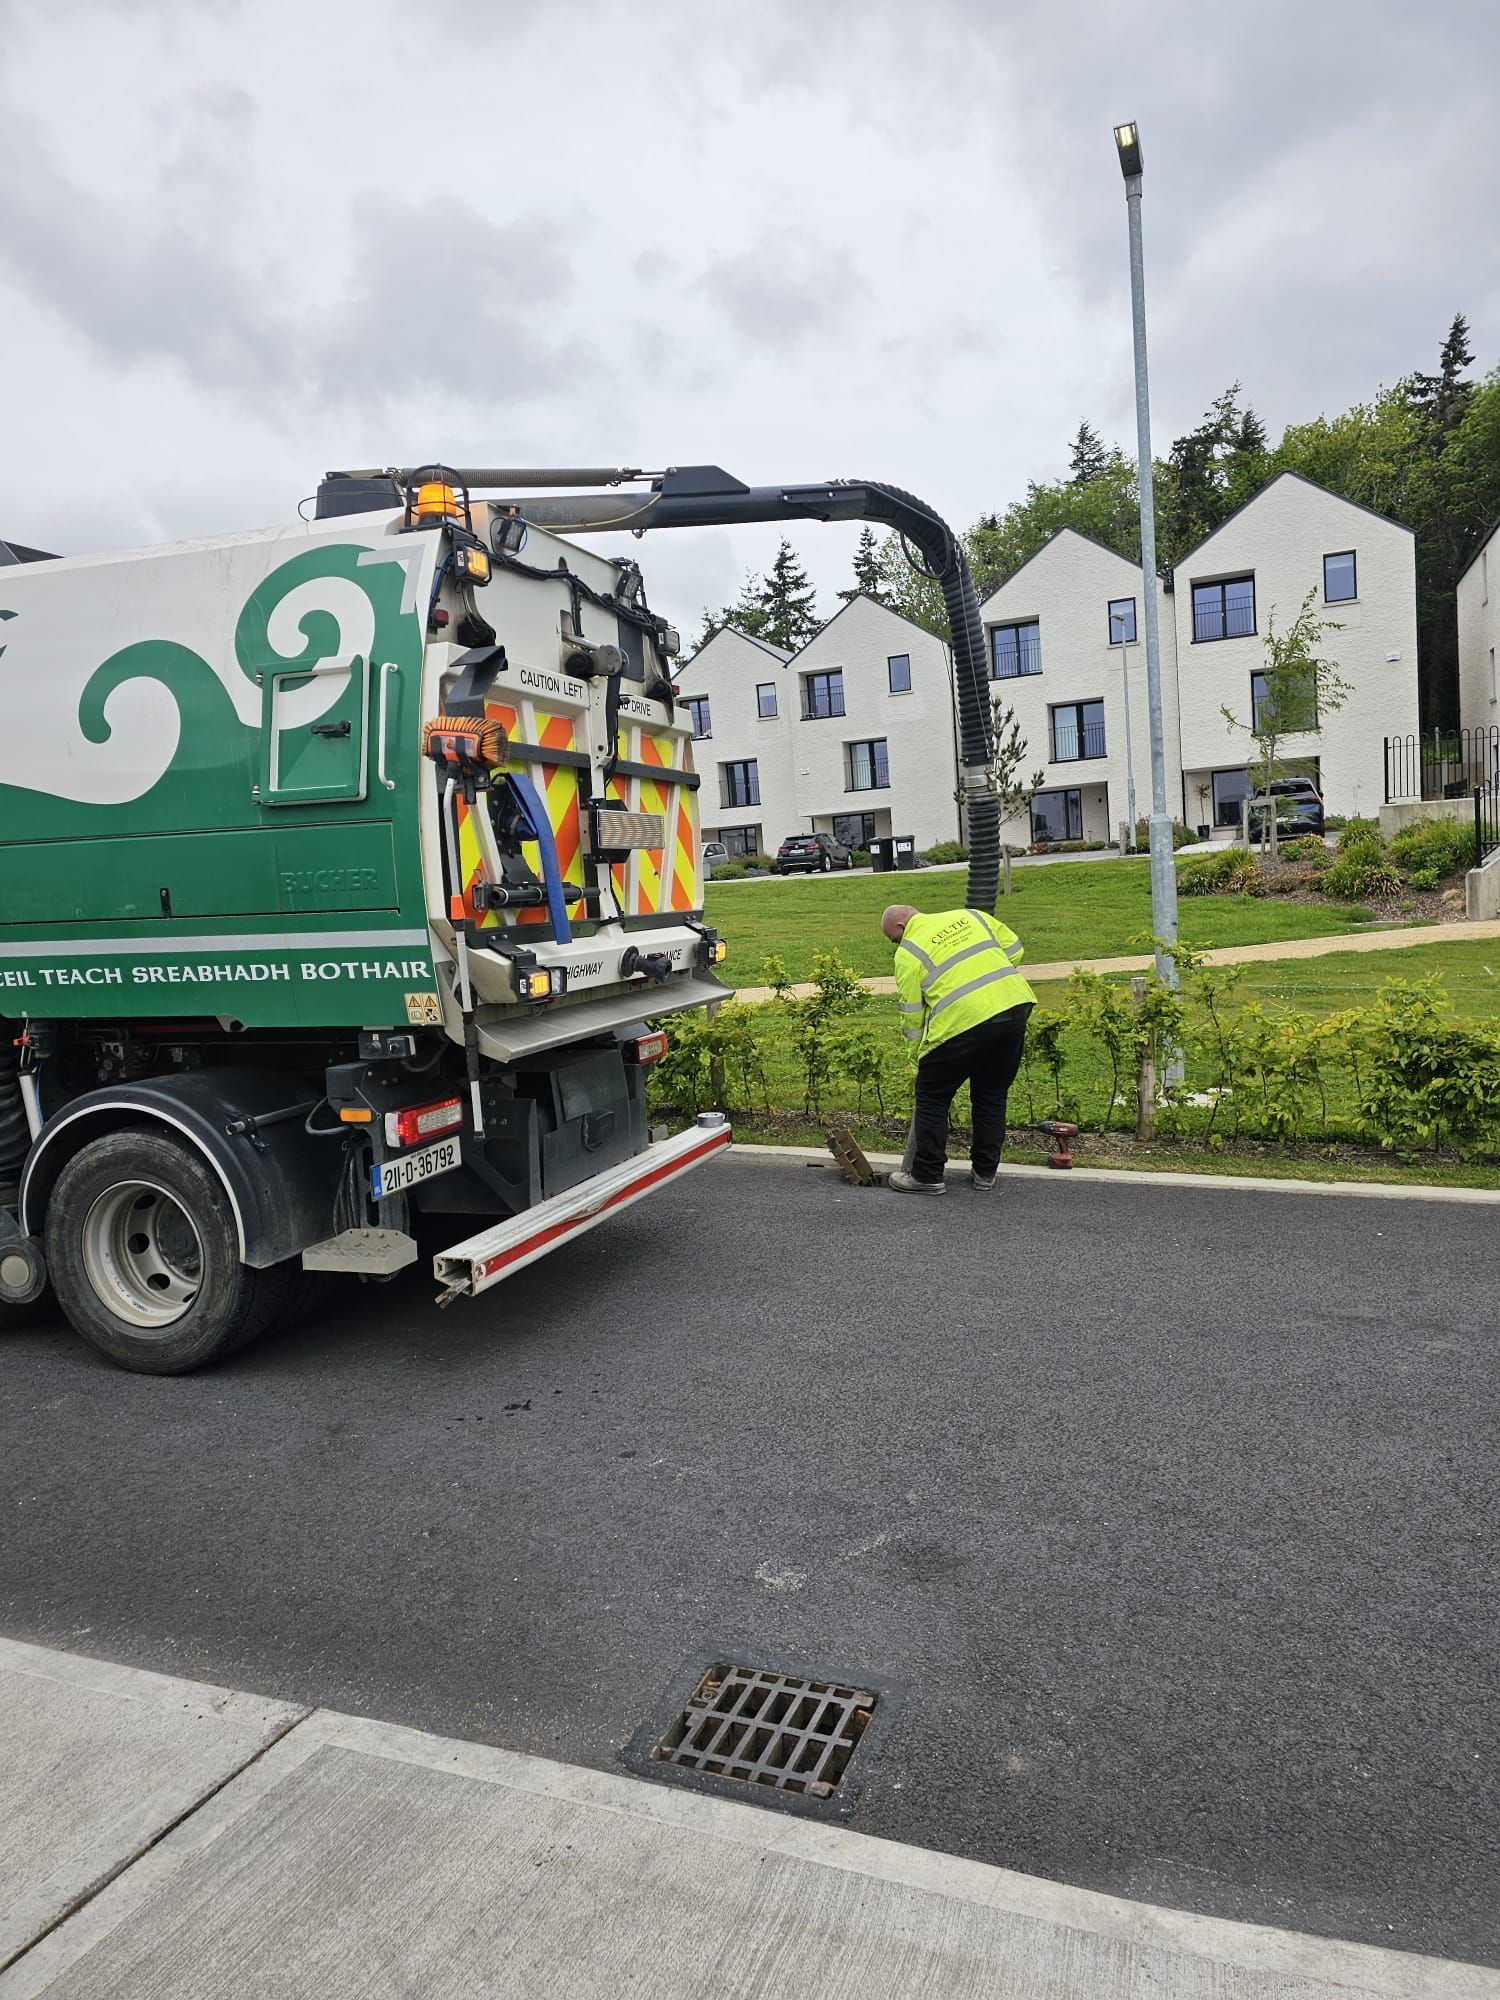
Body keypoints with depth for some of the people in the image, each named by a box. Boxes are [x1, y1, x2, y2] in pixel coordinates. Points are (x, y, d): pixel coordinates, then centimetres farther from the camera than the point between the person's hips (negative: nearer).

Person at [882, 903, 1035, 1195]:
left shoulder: (908, 952, 5)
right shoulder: (969, 916, 20)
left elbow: (912, 1013, 6)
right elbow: (1014, 949, 18)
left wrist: (919, 1054, 17)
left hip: (962, 1020, -6)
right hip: (1016, 1006, 6)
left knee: (932, 1097, 11)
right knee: (992, 1096, 20)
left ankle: (927, 1176, 16)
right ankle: (985, 1172, 27)